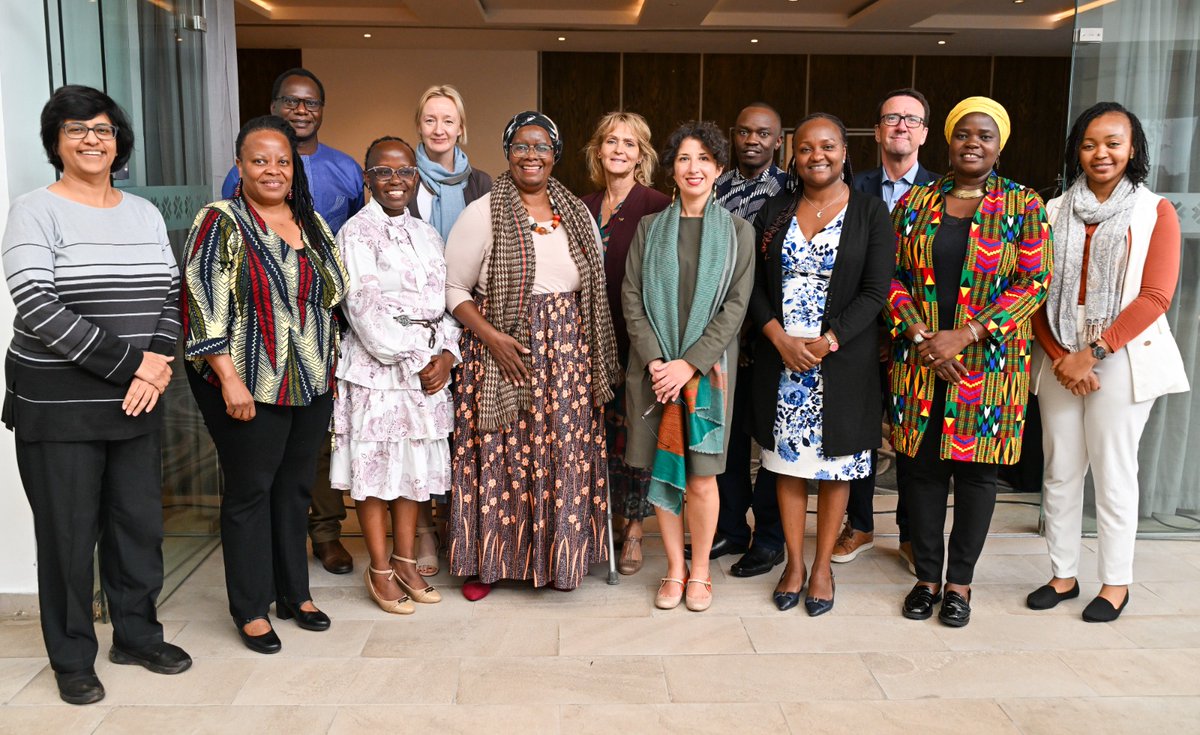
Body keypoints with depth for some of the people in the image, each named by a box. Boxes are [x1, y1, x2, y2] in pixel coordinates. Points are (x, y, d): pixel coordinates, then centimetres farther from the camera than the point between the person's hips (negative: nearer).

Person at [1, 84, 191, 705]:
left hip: (137, 399, 5)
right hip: (57, 403, -4)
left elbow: (170, 296, 7)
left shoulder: (144, 213, 11)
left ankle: (138, 635, 31)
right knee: (68, 531, 6)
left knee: (139, 522, 12)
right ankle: (72, 658, 24)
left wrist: (158, 361, -12)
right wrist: (129, 363, -19)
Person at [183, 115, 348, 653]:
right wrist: (229, 378, -19)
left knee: (295, 488, 14)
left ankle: (294, 593, 29)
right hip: (249, 387, -5)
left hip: (310, 385, 6)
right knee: (249, 493, 5)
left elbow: (333, 296, 18)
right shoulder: (221, 223, -8)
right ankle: (250, 609, 18)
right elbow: (203, 306, -14)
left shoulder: (313, 223, 11)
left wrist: (331, 367, 14)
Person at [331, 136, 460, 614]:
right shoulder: (357, 233, -6)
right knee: (375, 465, 2)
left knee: (416, 464, 11)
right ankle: (380, 570, 15)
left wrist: (446, 355, -6)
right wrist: (413, 361, -13)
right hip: (376, 368, -5)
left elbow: (446, 302, 11)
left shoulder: (426, 234, 13)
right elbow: (365, 310, -14)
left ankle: (406, 560, 23)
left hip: (428, 367, 6)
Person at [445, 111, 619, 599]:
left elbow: (597, 290, 13)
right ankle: (489, 559, 20)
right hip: (502, 352, -3)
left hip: (567, 357, 4)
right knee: (500, 456, 2)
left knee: (564, 458, 7)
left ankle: (555, 554, 24)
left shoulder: (578, 215, 9)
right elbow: (454, 290, -3)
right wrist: (491, 336, -16)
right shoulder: (481, 214, -4)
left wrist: (599, 358, 4)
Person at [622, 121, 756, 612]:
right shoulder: (650, 229, 9)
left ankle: (699, 572, 18)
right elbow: (631, 298, 3)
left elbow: (735, 305, -3)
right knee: (660, 470, 5)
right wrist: (654, 360, -10)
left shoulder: (738, 232, 5)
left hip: (707, 367, -1)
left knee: (701, 476, 0)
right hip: (654, 366, 2)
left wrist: (691, 363, -13)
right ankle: (674, 570, 20)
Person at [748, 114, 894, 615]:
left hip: (842, 362, -2)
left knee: (835, 464, 6)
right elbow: (754, 285, 4)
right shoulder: (774, 212, 8)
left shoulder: (870, 213, -1)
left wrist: (825, 343, -16)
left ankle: (823, 565, 22)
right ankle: (794, 562, 23)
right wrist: (780, 338, -12)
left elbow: (875, 291, -7)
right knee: (787, 460, 9)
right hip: (780, 359, 3)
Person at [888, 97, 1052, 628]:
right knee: (920, 467, 5)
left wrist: (966, 335, -15)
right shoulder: (915, 202, 7)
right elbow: (891, 276, 4)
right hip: (919, 360, 2)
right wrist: (921, 336, -10)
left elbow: (1034, 281, -5)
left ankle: (959, 581, 19)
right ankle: (927, 576, 20)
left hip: (989, 361, -1)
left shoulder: (1023, 206, 2)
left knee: (977, 470, 5)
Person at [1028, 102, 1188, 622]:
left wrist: (1093, 354, -15)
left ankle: (1115, 583, 16)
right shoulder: (1056, 212, 9)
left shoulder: (1155, 211, 2)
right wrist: (1059, 357, -9)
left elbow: (1156, 297, -7)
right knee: (1060, 470, 6)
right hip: (1060, 358, 3)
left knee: (1113, 471, 2)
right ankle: (1063, 575, 19)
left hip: (1121, 358, -3)